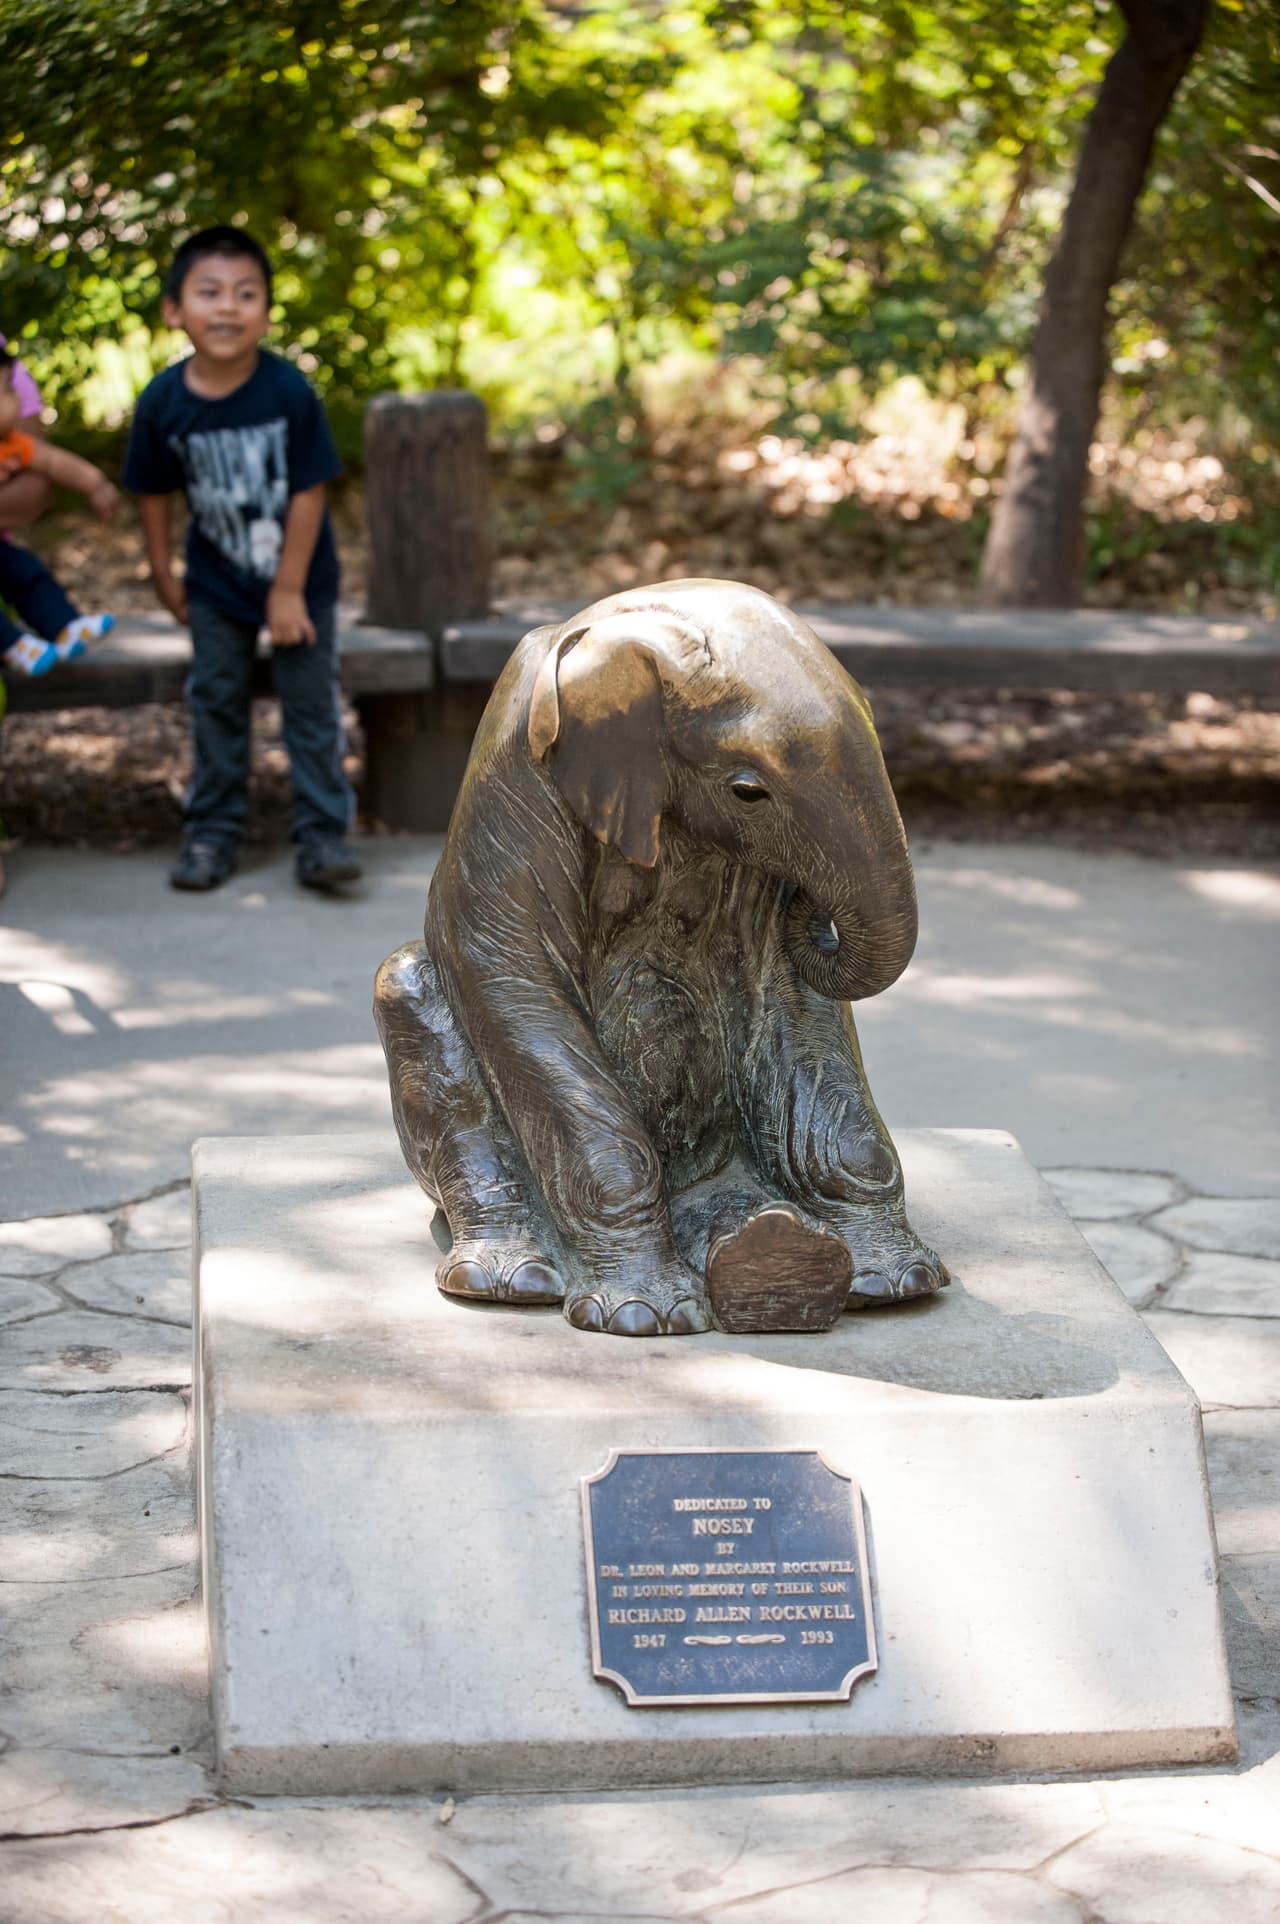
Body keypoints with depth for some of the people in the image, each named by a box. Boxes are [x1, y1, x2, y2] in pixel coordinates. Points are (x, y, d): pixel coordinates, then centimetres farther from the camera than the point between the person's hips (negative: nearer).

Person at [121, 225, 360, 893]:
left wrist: (289, 589, -16)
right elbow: (153, 491, 0)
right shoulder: (163, 401, -15)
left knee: (310, 703, 3)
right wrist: (163, 572, 6)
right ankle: (212, 830, 23)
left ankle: (322, 834, 11)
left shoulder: (288, 391, -23)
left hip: (299, 579, -2)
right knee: (216, 701, 11)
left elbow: (309, 491, -18)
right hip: (216, 582, 2)